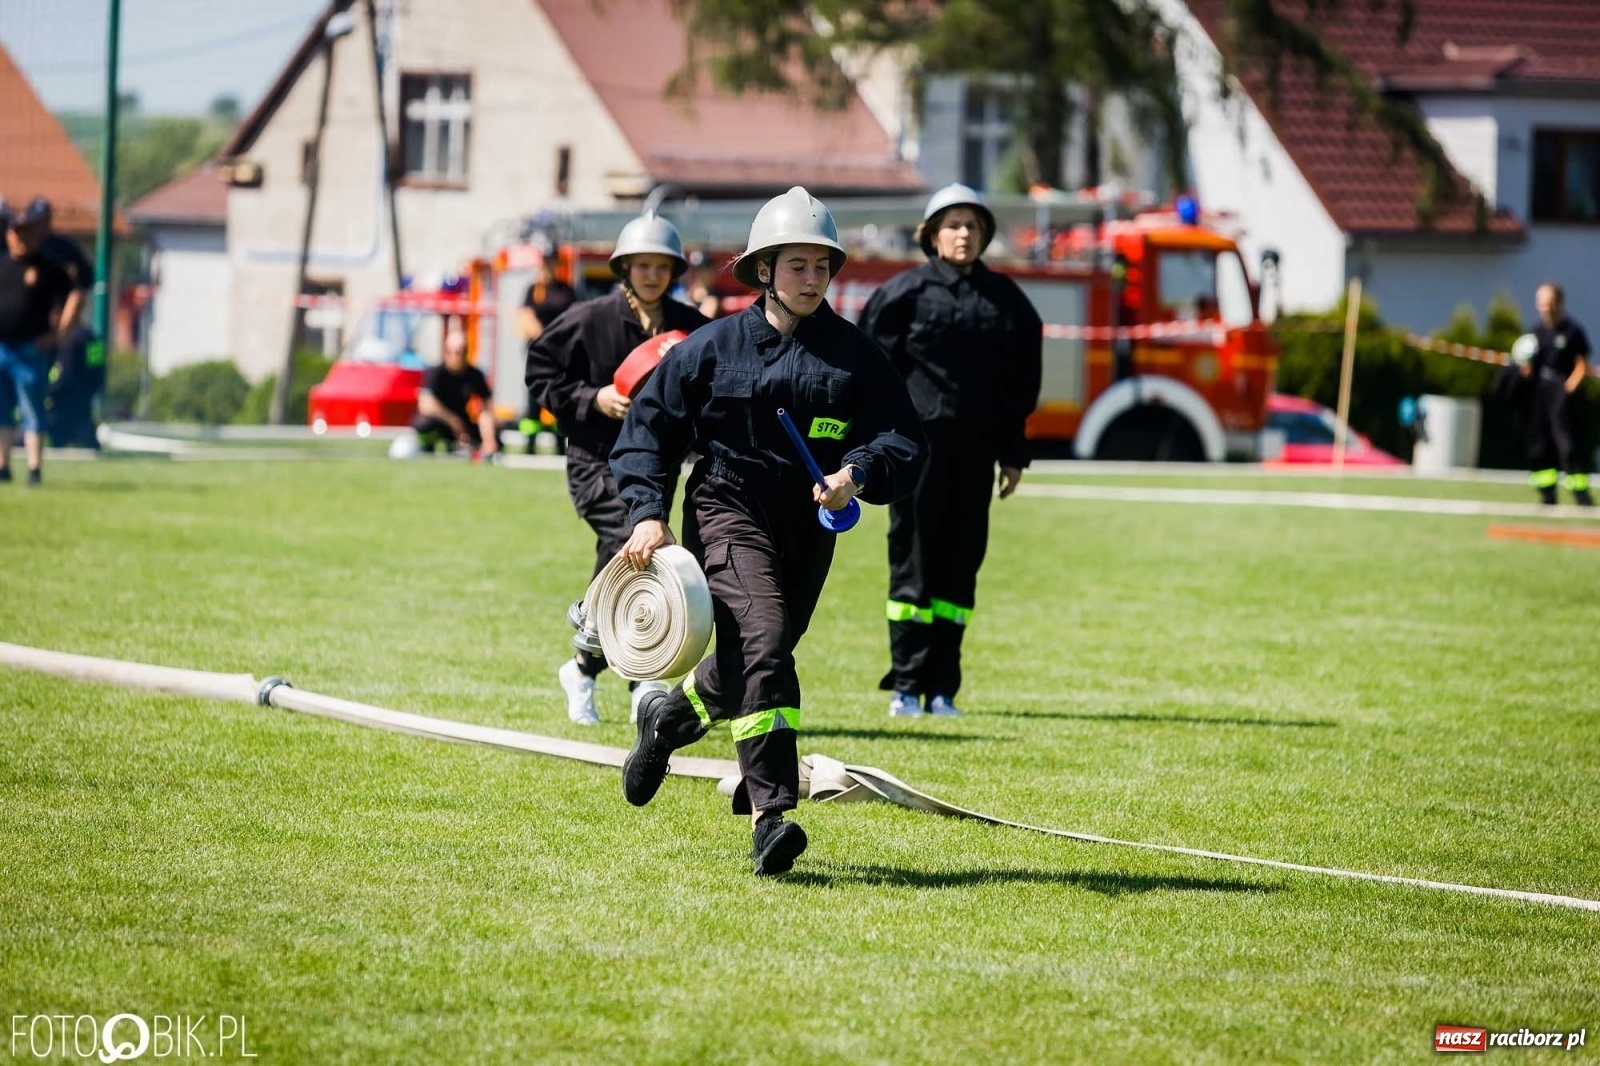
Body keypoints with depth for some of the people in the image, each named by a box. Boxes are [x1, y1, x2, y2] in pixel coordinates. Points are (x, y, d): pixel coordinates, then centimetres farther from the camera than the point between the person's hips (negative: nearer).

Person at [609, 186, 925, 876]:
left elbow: (903, 441, -2)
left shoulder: (855, 355, 4)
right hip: (730, 514, -4)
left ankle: (668, 716, 49)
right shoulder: (713, 347, 0)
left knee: (750, 663, 15)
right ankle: (769, 819, -26)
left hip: (809, 530, 4)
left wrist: (858, 472, -24)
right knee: (763, 645, -24)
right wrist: (647, 514, -8)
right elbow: (649, 428, 5)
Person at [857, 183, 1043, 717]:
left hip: (976, 446, 4)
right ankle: (905, 685, -1)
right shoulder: (907, 291, 1)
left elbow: (1020, 381, 16)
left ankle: (942, 688, 7)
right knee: (914, 559, -3)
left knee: (961, 563, 4)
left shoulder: (1006, 298, 12)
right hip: (918, 439, -4)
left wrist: (1013, 452, 12)